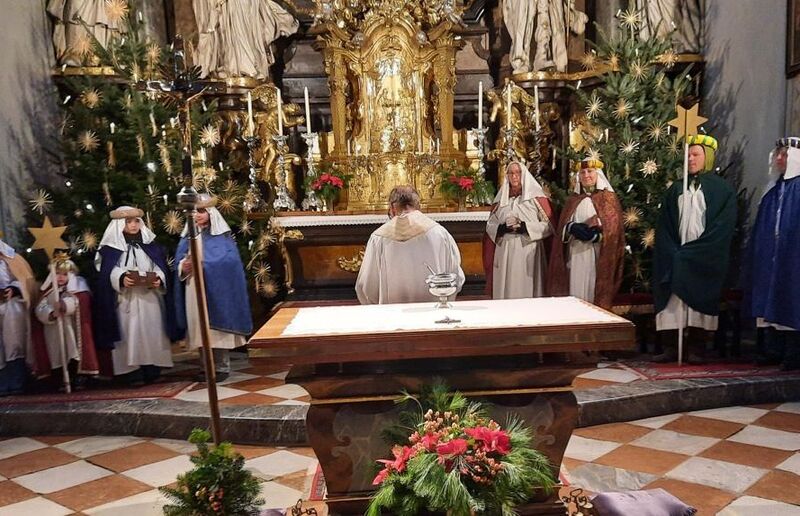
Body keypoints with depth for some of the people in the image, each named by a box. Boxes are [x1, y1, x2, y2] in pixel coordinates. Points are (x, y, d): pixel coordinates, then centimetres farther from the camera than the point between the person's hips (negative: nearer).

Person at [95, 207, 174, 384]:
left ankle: (152, 370, 8)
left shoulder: (150, 244, 13)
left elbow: (160, 266, 7)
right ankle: (134, 371, -3)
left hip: (150, 297, 3)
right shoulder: (111, 246, 5)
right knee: (131, 333, -5)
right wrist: (121, 278, -23)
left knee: (152, 333, 2)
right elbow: (108, 271, -4)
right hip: (126, 299, -2)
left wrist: (159, 279, -13)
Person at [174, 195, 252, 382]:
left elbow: (230, 261, -12)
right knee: (200, 328, 7)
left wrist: (203, 265, -19)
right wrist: (183, 266, -12)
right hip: (194, 292, 5)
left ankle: (222, 367, 2)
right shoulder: (187, 237, 15)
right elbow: (179, 260, 12)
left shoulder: (221, 236, -2)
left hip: (216, 290, -5)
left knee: (217, 327, -5)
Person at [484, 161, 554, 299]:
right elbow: (490, 226, 12)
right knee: (506, 288, 2)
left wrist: (523, 226, -14)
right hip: (505, 254, 3)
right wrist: (503, 227, -9)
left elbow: (549, 225, -3)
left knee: (526, 288, -4)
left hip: (528, 253, -3)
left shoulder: (537, 197, 3)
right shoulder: (501, 199, 14)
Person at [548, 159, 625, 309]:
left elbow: (613, 227, -5)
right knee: (576, 288, 1)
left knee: (593, 288, -5)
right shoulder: (573, 199, 16)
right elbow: (563, 226, 10)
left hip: (596, 255, -3)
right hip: (575, 254, 3)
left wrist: (596, 232, -22)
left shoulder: (608, 197, 4)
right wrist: (572, 228, -13)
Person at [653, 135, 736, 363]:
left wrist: (691, 252, -12)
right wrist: (675, 253, -6)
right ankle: (672, 347, 1)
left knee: (699, 301, -2)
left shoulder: (722, 189, 3)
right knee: (674, 300, -2)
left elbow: (722, 229, -6)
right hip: (676, 257, 3)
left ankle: (698, 348, 5)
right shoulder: (676, 189, 13)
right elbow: (664, 227, 8)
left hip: (705, 258, -3)